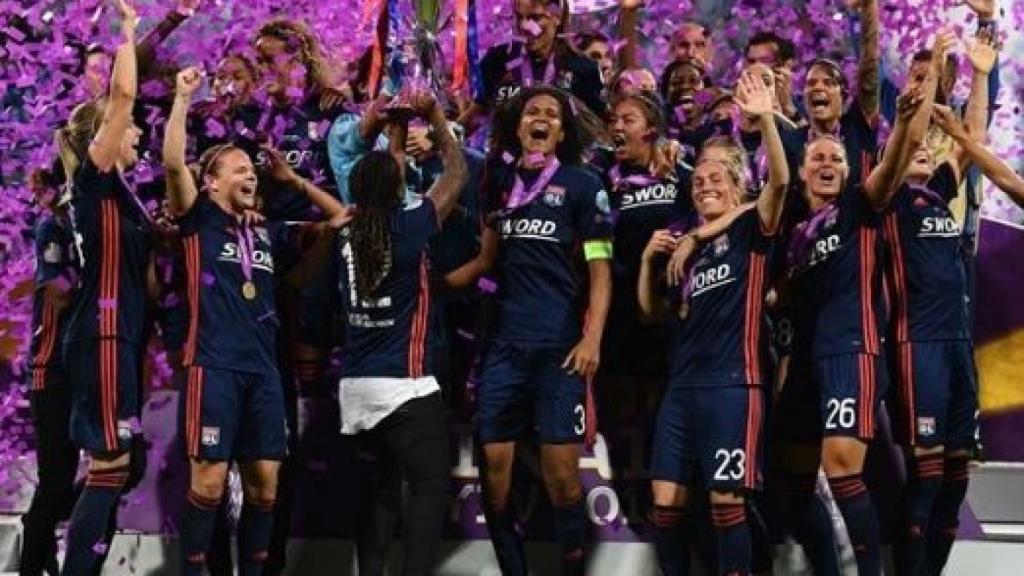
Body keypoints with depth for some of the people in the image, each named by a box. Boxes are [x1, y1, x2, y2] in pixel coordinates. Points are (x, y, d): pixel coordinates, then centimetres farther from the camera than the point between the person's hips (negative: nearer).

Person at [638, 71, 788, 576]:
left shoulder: (751, 230, 3)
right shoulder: (685, 247, 20)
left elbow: (780, 180, -14)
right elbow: (653, 312, 20)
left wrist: (764, 117, -24)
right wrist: (649, 259, 6)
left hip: (732, 383, -6)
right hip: (683, 386, 6)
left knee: (727, 501, -6)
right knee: (666, 500, 3)